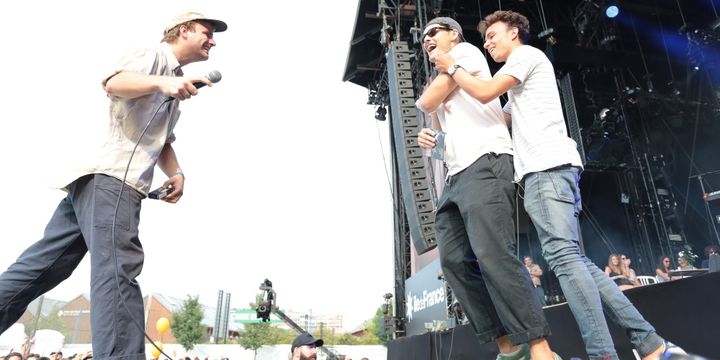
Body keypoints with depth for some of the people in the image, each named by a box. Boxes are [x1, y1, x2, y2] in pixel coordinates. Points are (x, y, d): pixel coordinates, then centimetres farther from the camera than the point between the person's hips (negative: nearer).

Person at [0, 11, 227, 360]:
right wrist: (162, 83, -31)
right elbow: (113, 82, -16)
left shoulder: (175, 79, 29)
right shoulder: (157, 55, 3)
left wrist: (175, 173, 14)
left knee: (40, 268, 10)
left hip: (99, 179, 10)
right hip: (112, 178, -10)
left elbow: (162, 141, 31)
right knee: (118, 269, -20)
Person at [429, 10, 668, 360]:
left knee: (563, 256, -19)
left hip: (547, 167, -10)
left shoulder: (527, 53, 7)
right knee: (573, 259, 3)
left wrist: (451, 67, 9)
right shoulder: (517, 88, 35)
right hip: (545, 170, 10)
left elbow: (485, 93, -6)